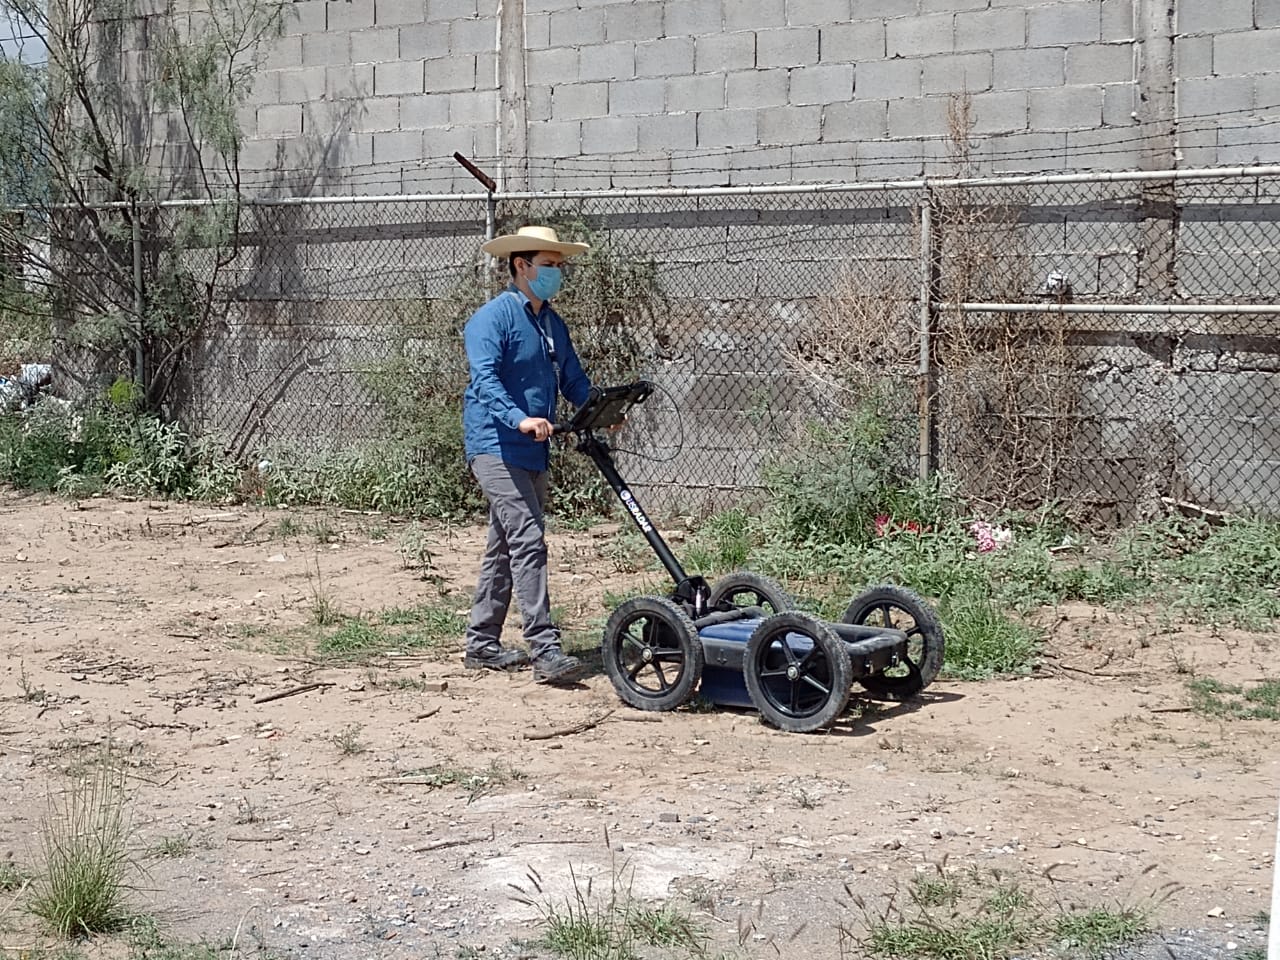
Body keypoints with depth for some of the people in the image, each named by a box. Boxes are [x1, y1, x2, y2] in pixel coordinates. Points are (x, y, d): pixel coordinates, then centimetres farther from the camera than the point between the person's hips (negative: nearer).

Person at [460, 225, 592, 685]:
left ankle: (482, 644, 22)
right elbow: (485, 378, -23)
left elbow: (573, 379, 21)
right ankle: (545, 649, -19)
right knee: (528, 540, -17)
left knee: (504, 549, 13)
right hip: (495, 445, -9)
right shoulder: (493, 317, -10)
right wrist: (520, 419, -38)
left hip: (532, 453, 9)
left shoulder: (553, 324, 17)